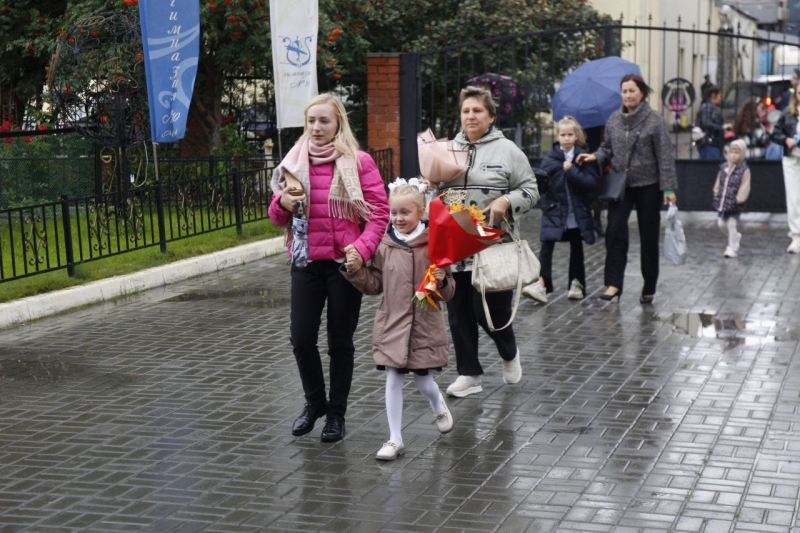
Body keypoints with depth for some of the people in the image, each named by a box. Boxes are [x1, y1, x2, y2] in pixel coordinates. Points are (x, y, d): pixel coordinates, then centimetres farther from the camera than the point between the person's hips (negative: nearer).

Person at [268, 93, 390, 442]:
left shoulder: (359, 162, -4)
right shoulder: (295, 162, 7)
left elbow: (379, 212, -6)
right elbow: (277, 216, 13)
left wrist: (362, 249, -20)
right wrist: (283, 204, -11)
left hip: (344, 263, -3)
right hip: (306, 263, 3)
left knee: (340, 341, 6)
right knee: (301, 338, 0)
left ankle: (337, 413, 21)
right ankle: (314, 401, 25)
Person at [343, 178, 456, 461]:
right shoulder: (384, 245, 0)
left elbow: (448, 292, -2)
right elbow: (375, 285, 8)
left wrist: (442, 281, -23)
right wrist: (356, 271, -8)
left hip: (425, 326, -2)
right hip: (392, 324, 2)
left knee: (423, 380, 9)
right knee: (393, 380, 3)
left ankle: (439, 408, 44)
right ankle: (395, 439, 14)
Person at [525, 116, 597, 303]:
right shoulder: (550, 158, -2)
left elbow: (590, 182, -12)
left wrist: (571, 170, -18)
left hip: (577, 213, 1)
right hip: (554, 212, -1)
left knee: (576, 248, 13)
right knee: (546, 246, -12)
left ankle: (577, 284, 25)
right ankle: (542, 284, -17)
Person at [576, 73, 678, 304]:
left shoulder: (654, 120, -8)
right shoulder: (614, 120, 4)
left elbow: (665, 155, -9)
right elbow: (608, 148, 15)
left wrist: (669, 187, -13)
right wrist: (595, 156, -8)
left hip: (648, 185, -3)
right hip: (621, 184, 3)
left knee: (649, 236, 5)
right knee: (615, 231, -12)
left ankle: (649, 289, 16)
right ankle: (613, 283, -12)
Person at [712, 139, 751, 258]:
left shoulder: (744, 170, -8)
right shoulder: (723, 168, 6)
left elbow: (744, 187, -9)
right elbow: (718, 183, 15)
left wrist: (739, 198, -13)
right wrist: (717, 194, 8)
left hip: (734, 203, -6)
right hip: (723, 201, 6)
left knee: (731, 224, -4)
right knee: (721, 223, 10)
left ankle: (732, 248, 6)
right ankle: (735, 237, 37)